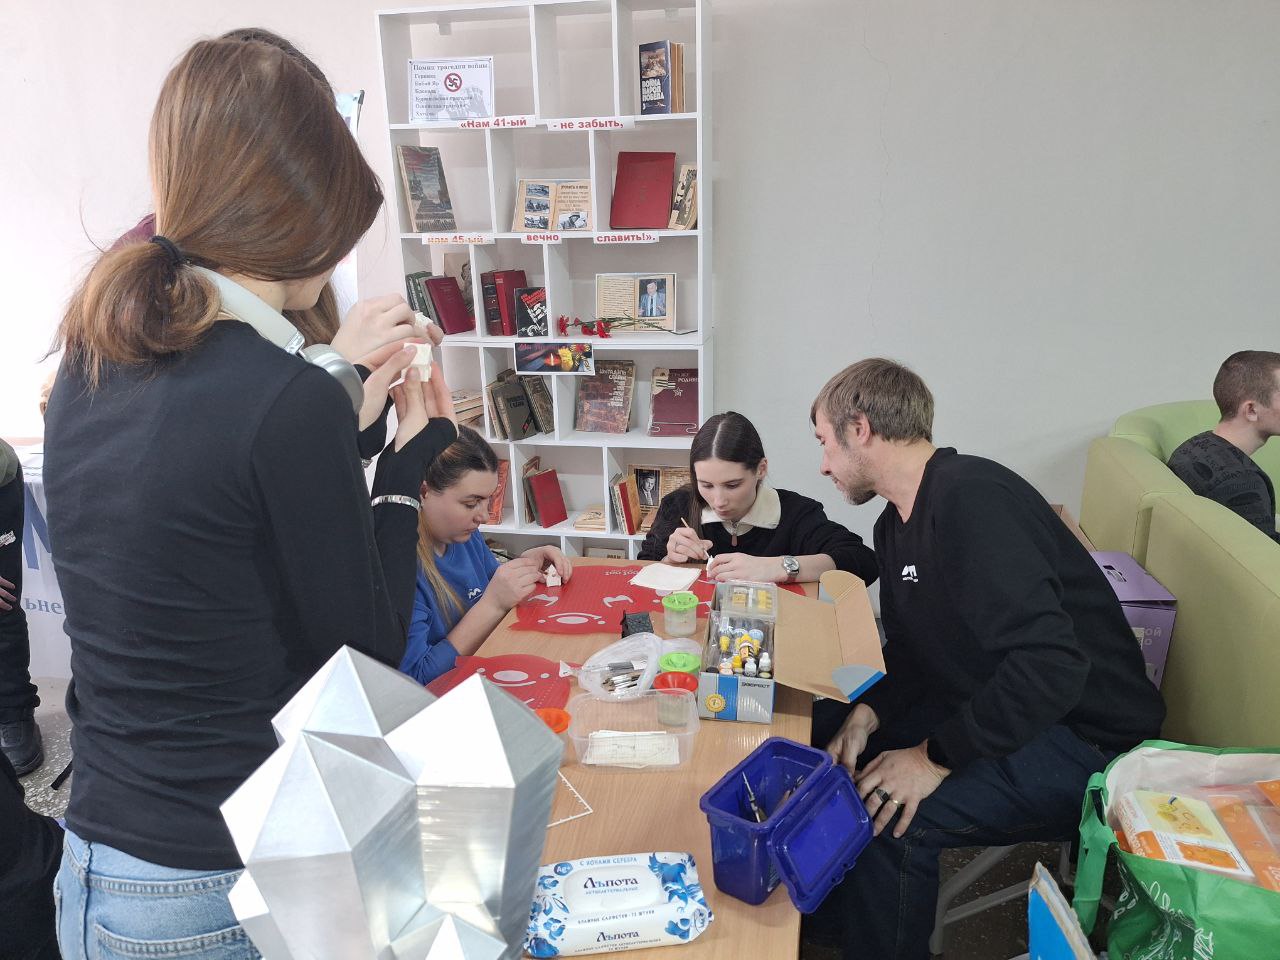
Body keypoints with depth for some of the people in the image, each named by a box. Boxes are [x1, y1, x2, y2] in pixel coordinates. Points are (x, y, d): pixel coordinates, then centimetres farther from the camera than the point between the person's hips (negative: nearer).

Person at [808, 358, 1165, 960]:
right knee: (824, 726, 7)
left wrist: (937, 756, -27)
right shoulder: (897, 523, 6)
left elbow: (1052, 663, -33)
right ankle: (831, 911, 27)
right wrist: (866, 714, -6)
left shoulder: (973, 498, -26)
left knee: (889, 816, -26)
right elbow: (910, 650, 12)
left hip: (1085, 734, -9)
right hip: (981, 703, 10)